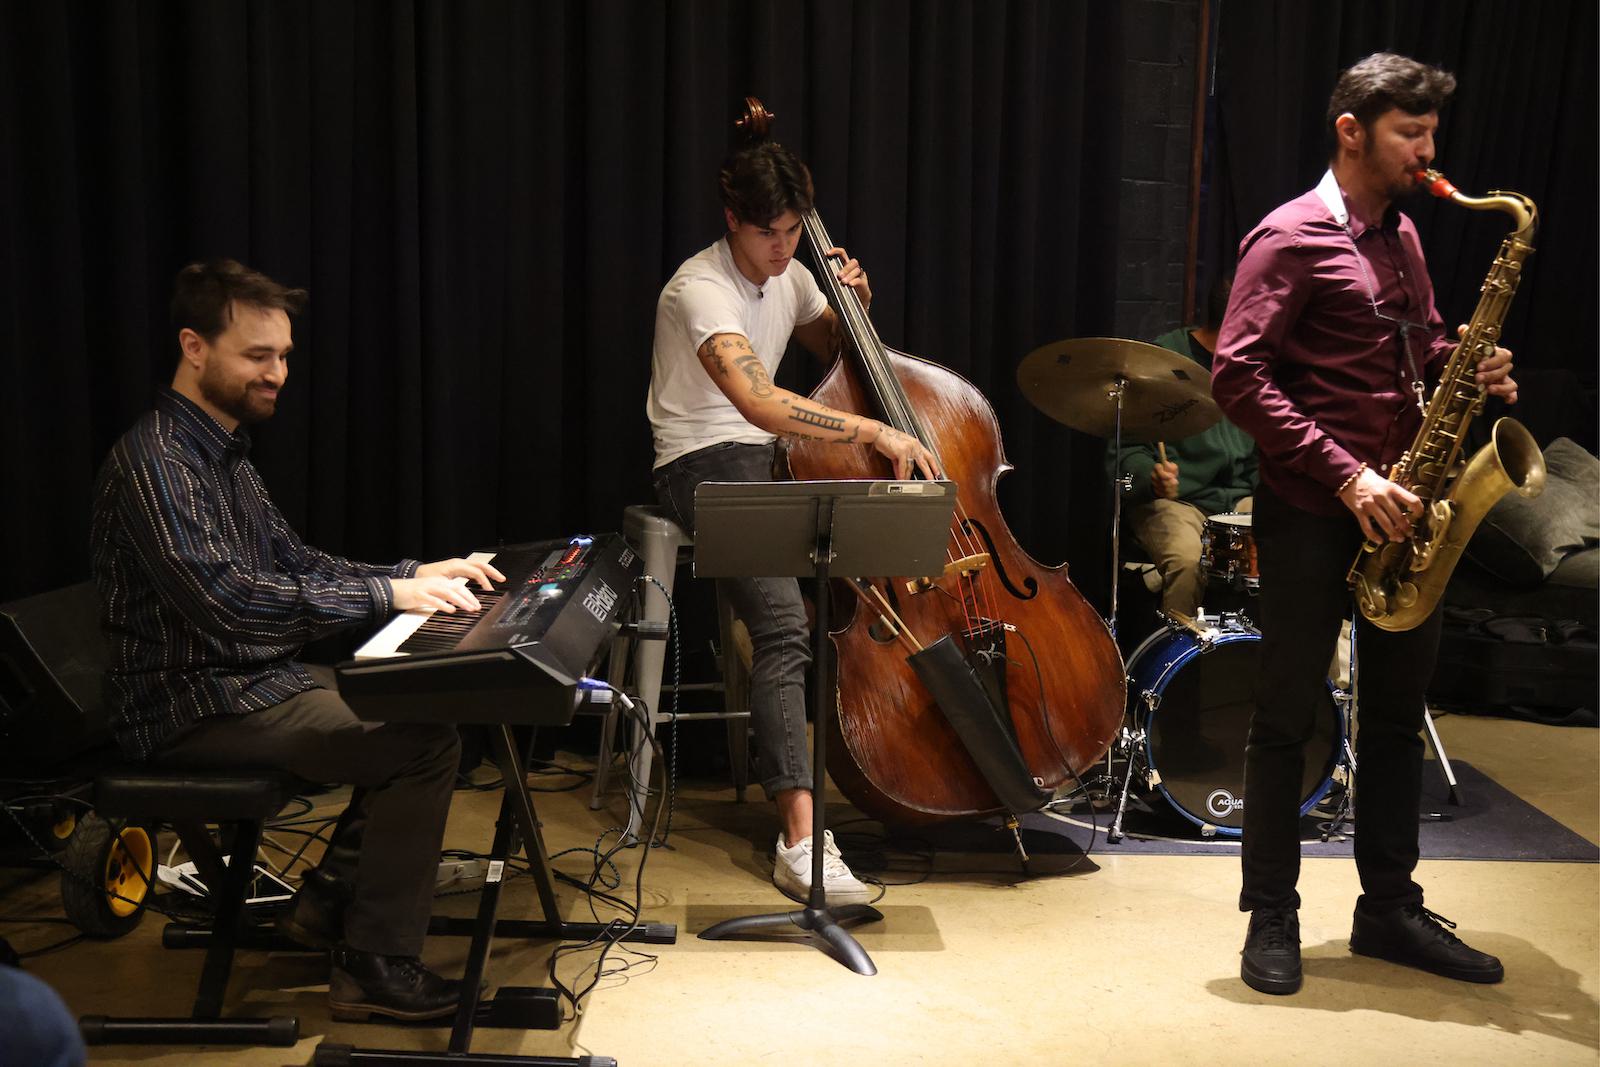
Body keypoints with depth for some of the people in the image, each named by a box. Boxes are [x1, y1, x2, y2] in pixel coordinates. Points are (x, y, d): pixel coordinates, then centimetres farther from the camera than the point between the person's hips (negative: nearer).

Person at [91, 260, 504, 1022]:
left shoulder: (223, 453, 14)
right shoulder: (153, 462, -19)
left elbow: (294, 562, 17)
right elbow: (227, 600, -28)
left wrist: (415, 574, 3)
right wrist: (386, 595, -27)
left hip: (257, 681, 10)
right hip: (194, 709, -10)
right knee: (425, 745, -20)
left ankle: (329, 901, 17)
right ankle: (375, 966, -9)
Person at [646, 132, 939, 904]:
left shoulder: (789, 276, 9)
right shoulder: (701, 290, -18)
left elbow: (834, 352, 27)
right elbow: (759, 402, -34)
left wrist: (853, 307, 5)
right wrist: (874, 431, -35)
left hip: (774, 460, 9)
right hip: (706, 464, -9)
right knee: (783, 625, -30)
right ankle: (800, 838, -37)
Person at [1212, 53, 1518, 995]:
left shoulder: (1402, 236, 15)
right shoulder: (1292, 238, -10)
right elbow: (1238, 377, -17)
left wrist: (1468, 371, 1)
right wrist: (1345, 473, -22)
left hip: (1399, 508, 8)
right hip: (1313, 512, -8)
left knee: (1399, 705, 12)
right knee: (1290, 712, 2)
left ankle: (1390, 907, 24)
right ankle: (1273, 916, 13)